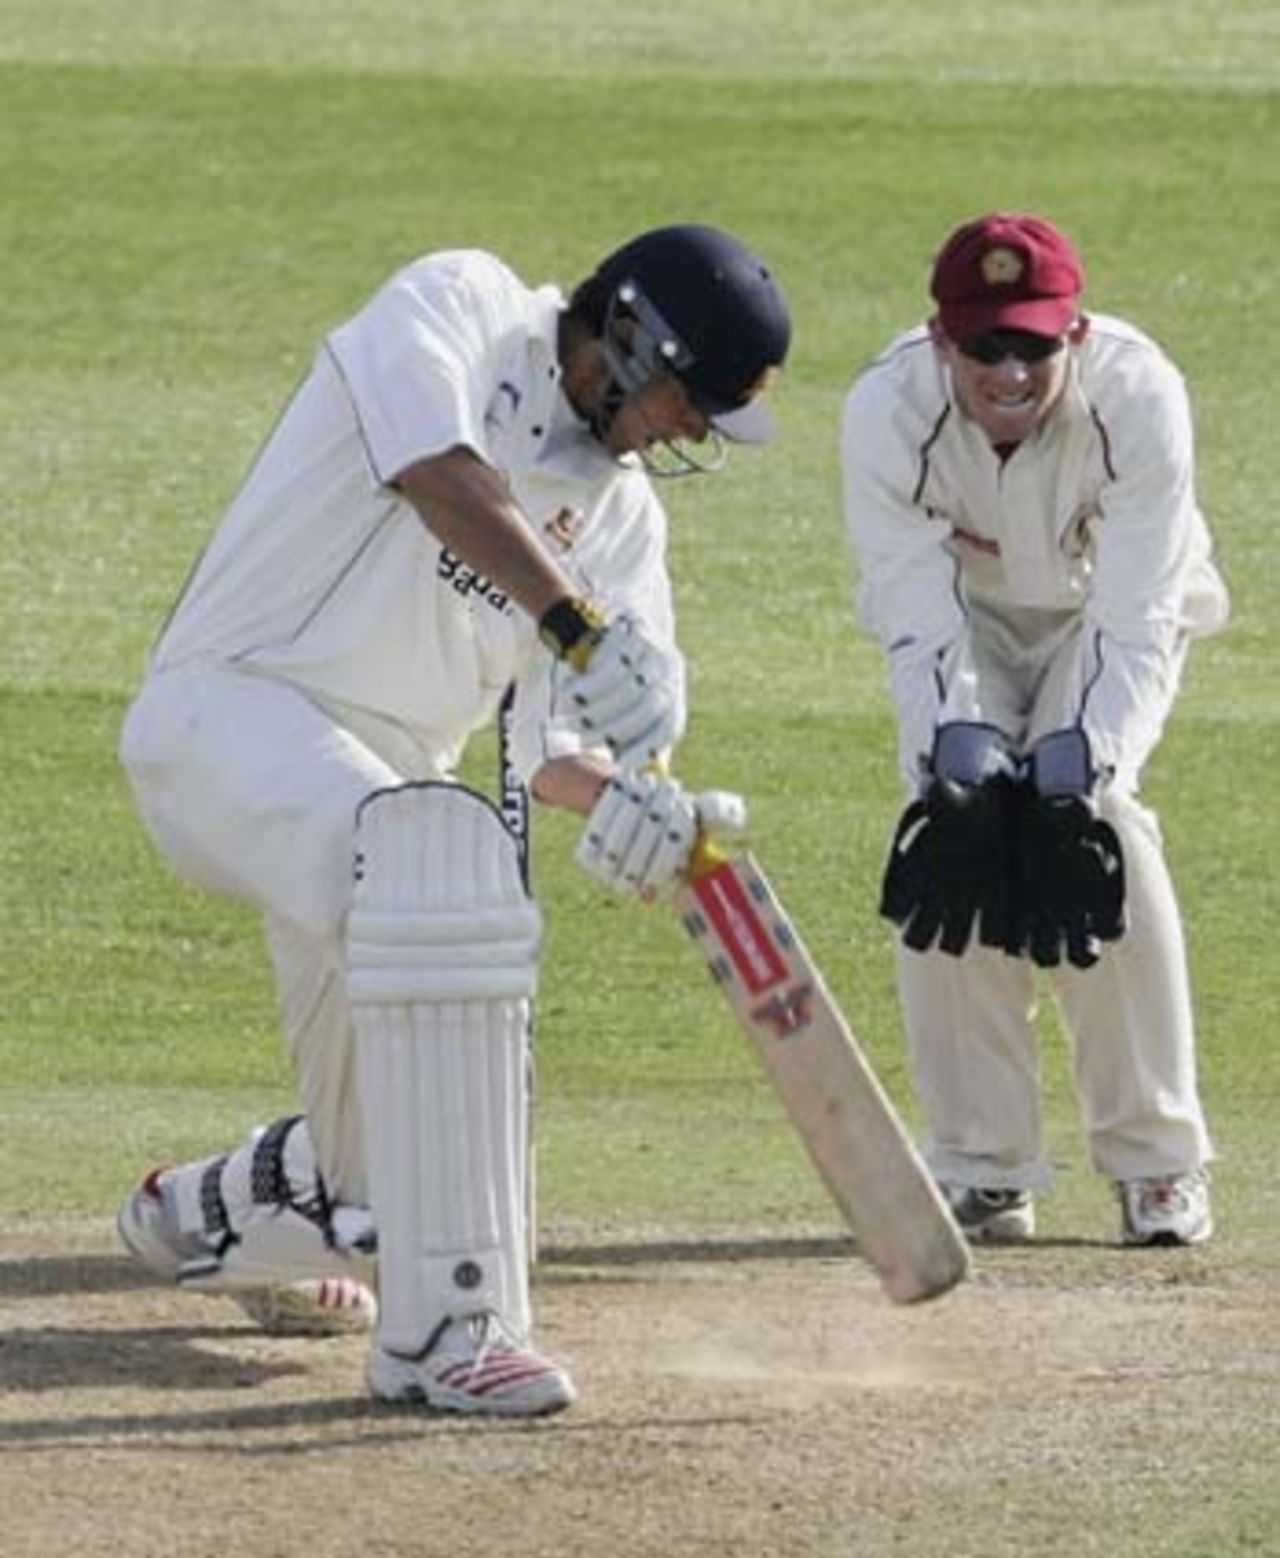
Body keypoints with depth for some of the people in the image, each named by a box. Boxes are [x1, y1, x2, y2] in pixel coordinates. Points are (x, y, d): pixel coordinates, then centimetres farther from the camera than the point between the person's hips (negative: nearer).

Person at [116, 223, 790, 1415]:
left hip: (389, 792, 8)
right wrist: (588, 630, -38)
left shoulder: (621, 510, 12)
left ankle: (202, 1217, 43)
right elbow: (433, 469, -28)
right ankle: (442, 1320, -38)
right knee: (439, 856, -36)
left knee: (380, 1158, 5)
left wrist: (618, 795, -19)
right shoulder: (461, 306, -6)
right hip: (233, 705, -8)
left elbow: (557, 745, 5)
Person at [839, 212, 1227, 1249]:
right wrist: (958, 762, -42)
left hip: (1107, 609, -2)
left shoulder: (1139, 397, -35)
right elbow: (915, 621, -28)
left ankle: (1156, 1155, -10)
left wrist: (1077, 774, -45)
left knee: (1104, 828, -21)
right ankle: (982, 1165, -6)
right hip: (970, 611, 2)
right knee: (952, 833, -15)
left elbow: (1137, 621, -34)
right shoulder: (886, 412, -31)